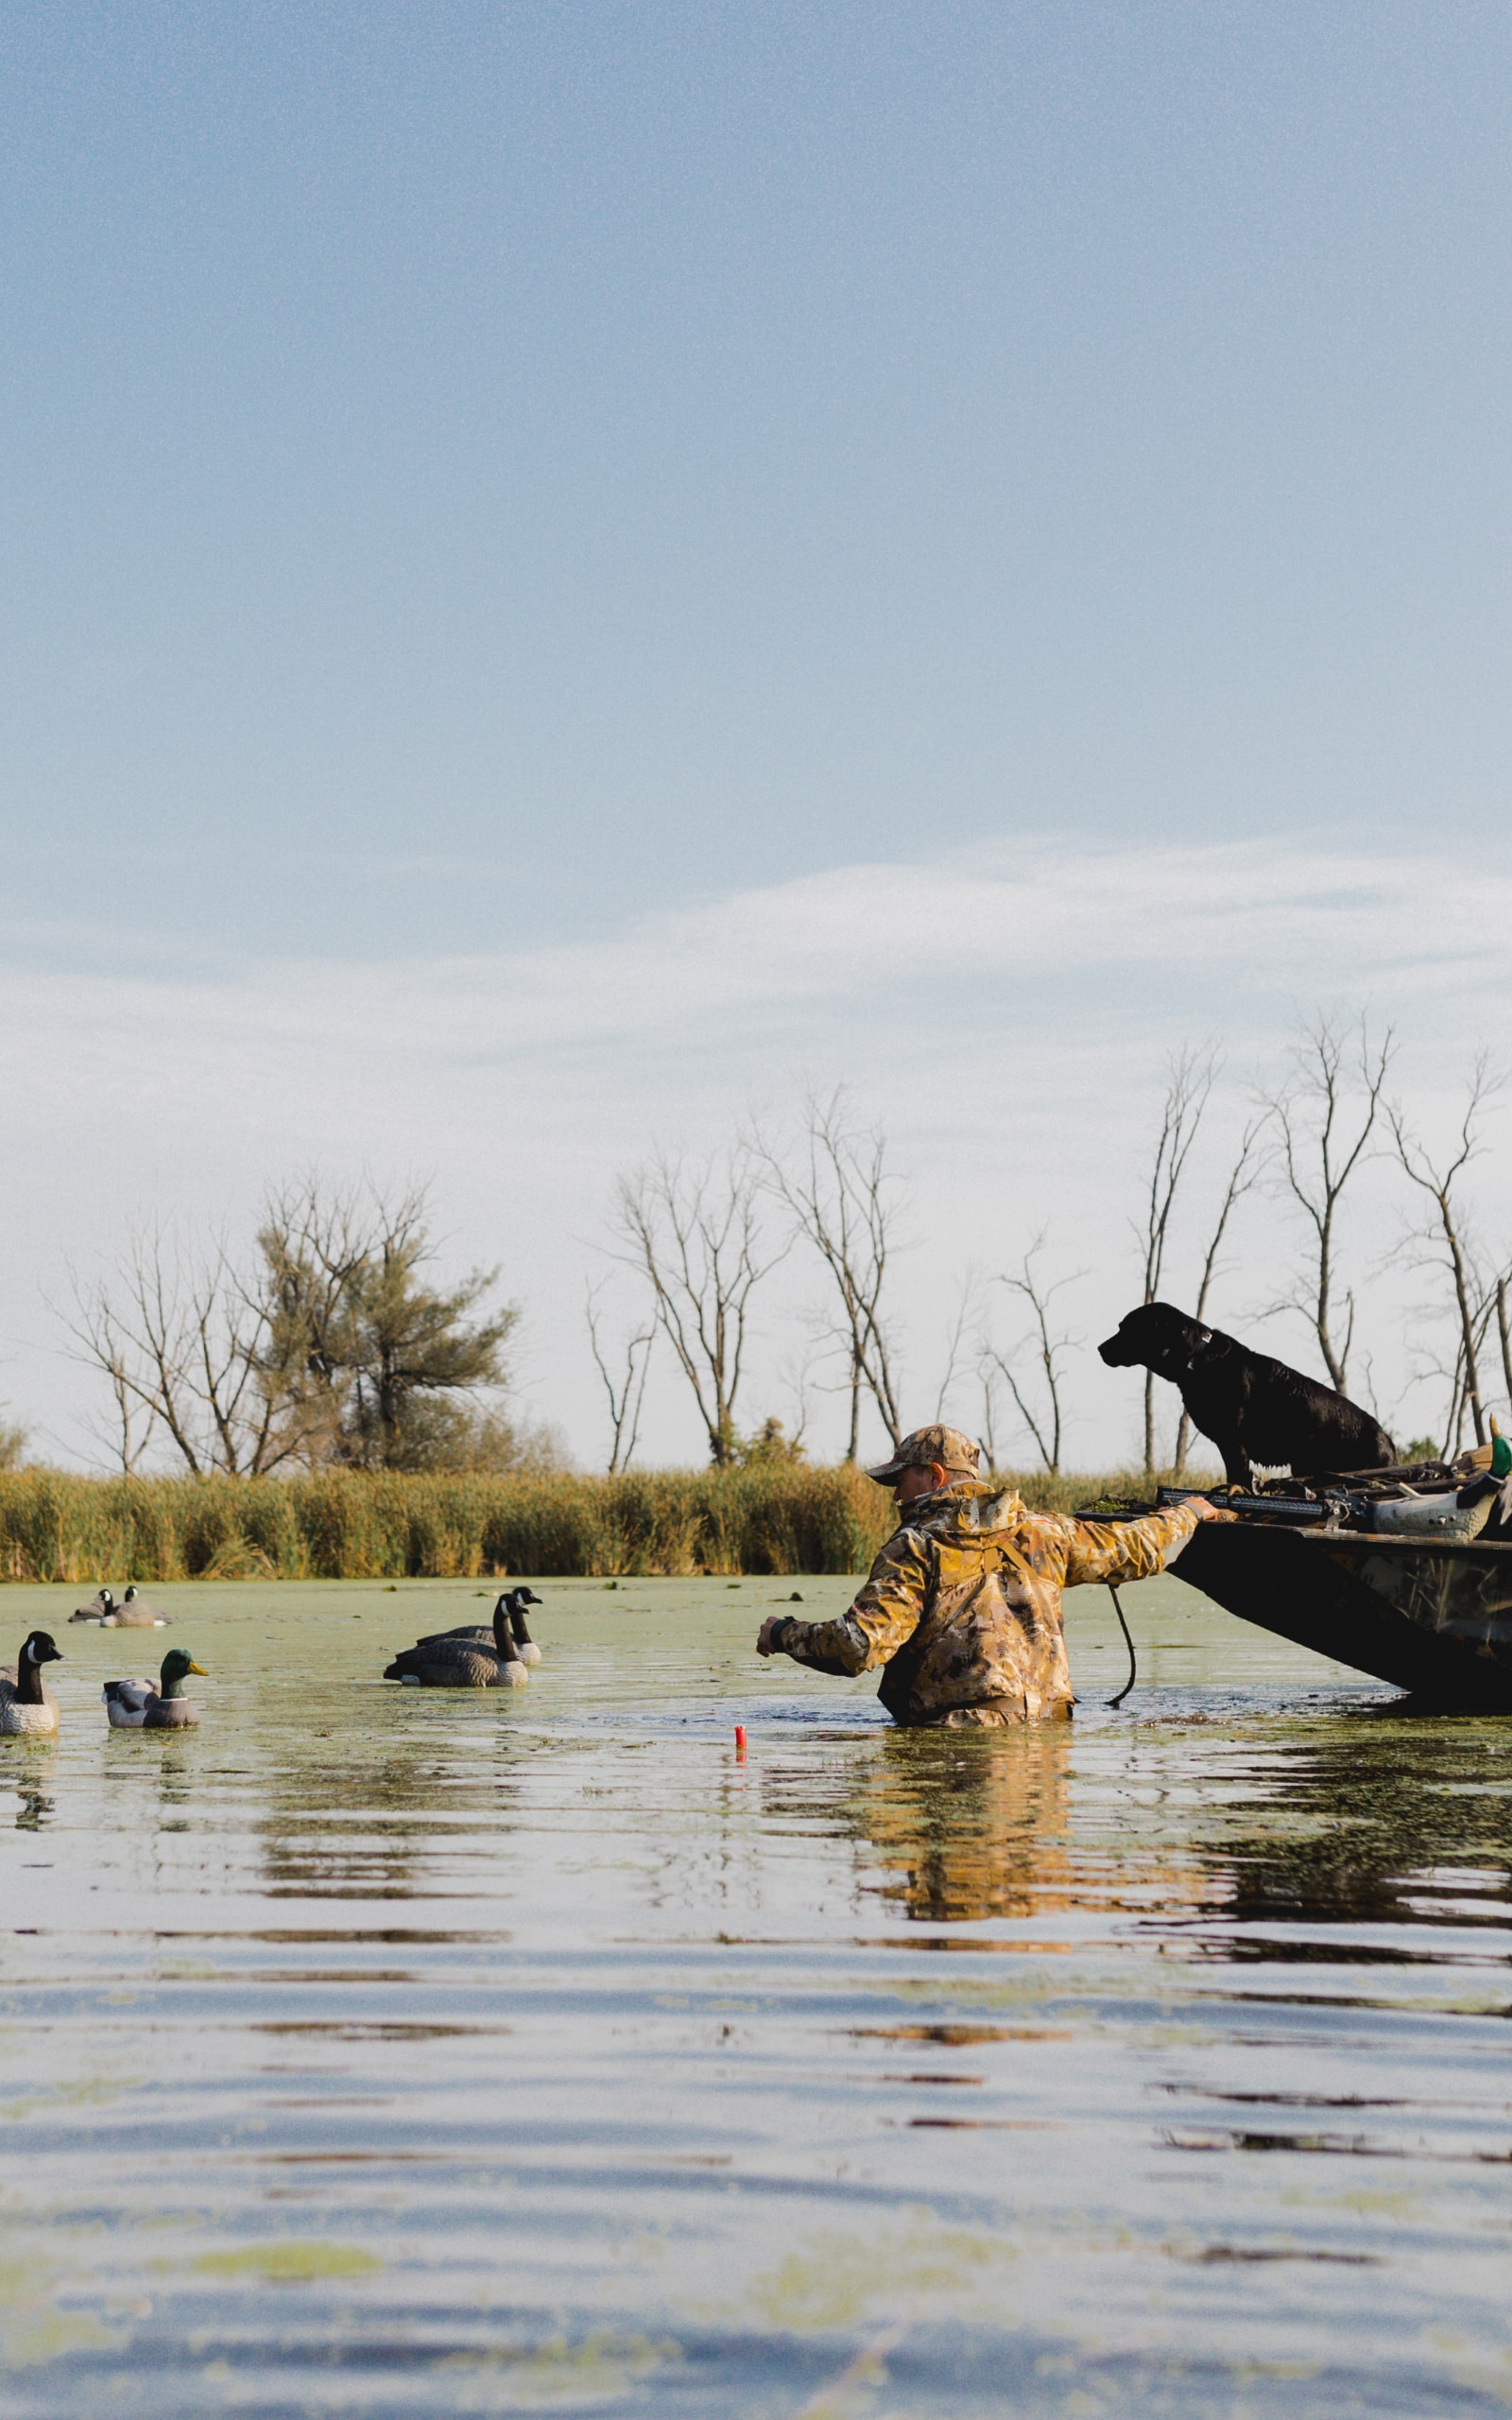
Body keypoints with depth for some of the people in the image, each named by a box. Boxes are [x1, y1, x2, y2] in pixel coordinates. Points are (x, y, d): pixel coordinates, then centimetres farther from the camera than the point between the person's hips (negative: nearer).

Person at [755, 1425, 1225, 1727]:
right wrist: (1188, 1512, 45)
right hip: (1047, 1724, 6)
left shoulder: (915, 1547, -4)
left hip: (955, 1729, -6)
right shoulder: (1044, 1534, 12)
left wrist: (784, 1633, 5)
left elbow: (860, 1646, -13)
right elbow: (1139, 1549, 24)